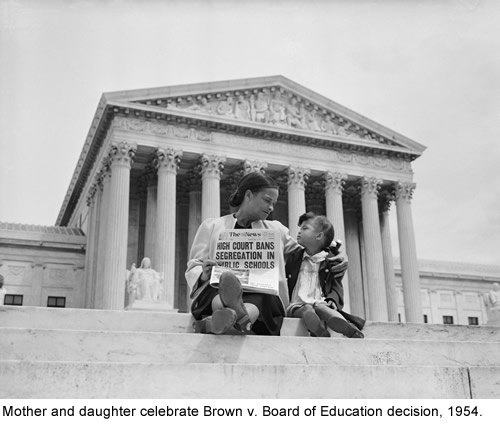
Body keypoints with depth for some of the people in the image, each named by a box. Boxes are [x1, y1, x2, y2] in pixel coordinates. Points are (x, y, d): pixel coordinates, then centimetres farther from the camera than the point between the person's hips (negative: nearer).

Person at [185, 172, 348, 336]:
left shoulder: (276, 230, 27)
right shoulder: (211, 226, 19)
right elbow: (193, 268, 15)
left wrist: (331, 260, 9)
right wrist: (204, 274, -10)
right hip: (217, 292, -1)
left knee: (261, 298, -36)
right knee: (224, 282, -37)